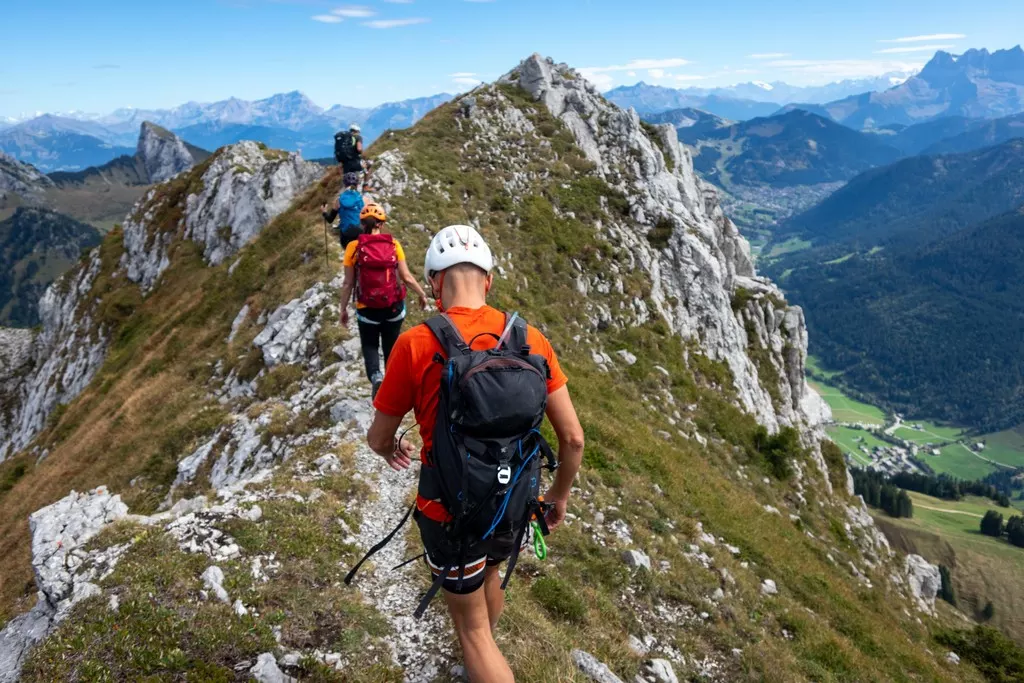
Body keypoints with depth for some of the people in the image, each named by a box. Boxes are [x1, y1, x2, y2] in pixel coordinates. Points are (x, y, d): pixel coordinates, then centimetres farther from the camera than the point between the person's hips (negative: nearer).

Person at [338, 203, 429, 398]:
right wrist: (422, 294, 13)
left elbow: (348, 283, -4)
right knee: (391, 347, 20)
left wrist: (343, 309, 8)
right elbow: (406, 277, -3)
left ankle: (376, 376, -12)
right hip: (394, 307, 1)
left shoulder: (354, 247, -7)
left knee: (370, 346, 16)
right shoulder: (393, 244, -4)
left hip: (367, 309, -1)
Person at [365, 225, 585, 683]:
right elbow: (573, 438, -7)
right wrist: (561, 493, 12)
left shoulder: (416, 345, -20)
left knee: (472, 629, 17)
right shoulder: (530, 339, -11)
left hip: (451, 514, -5)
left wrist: (391, 452, 18)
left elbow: (378, 438, -6)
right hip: (515, 507, 5)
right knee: (488, 576, 34)